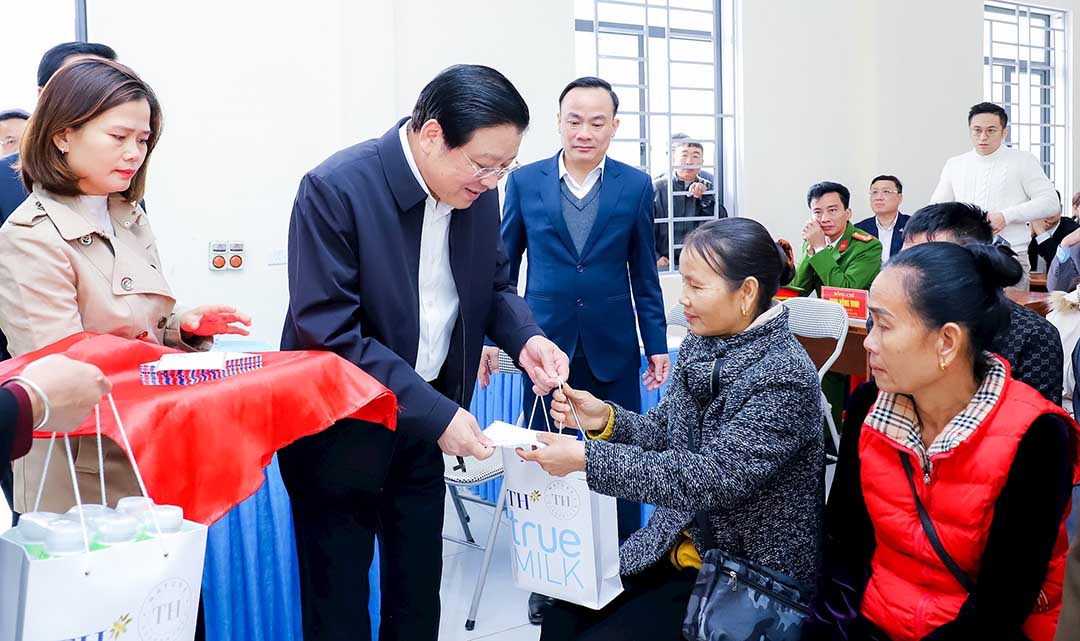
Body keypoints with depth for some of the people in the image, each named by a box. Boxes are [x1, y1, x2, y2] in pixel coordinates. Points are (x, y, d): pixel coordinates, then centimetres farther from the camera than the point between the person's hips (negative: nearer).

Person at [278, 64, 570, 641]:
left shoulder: (476, 193, -4)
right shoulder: (335, 189, -23)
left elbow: (494, 284, 11)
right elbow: (330, 332, -26)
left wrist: (524, 337, -12)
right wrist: (435, 414, -28)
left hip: (422, 416, 6)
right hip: (338, 426, -5)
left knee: (419, 582, 17)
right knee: (338, 594, 7)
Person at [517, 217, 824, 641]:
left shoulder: (786, 376, -23)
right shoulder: (700, 345, 1)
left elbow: (713, 478, -29)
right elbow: (664, 434, 8)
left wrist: (588, 458, -30)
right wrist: (606, 420, -13)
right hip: (675, 547, 7)